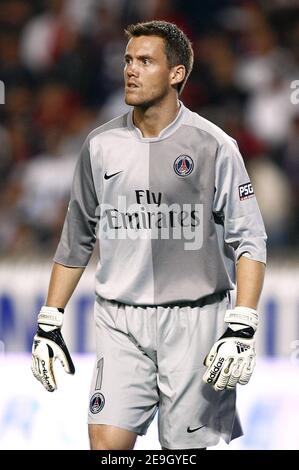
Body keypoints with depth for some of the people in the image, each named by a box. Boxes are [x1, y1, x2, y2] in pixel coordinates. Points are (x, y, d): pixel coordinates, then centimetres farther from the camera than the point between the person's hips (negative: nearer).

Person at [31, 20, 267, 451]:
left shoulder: (213, 146, -3)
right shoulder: (102, 145, 7)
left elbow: (248, 241, -3)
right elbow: (76, 241, 16)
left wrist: (242, 328, -13)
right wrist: (49, 323, 12)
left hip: (193, 322, -2)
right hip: (120, 323, 3)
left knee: (186, 447, 0)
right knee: (106, 441, -9)